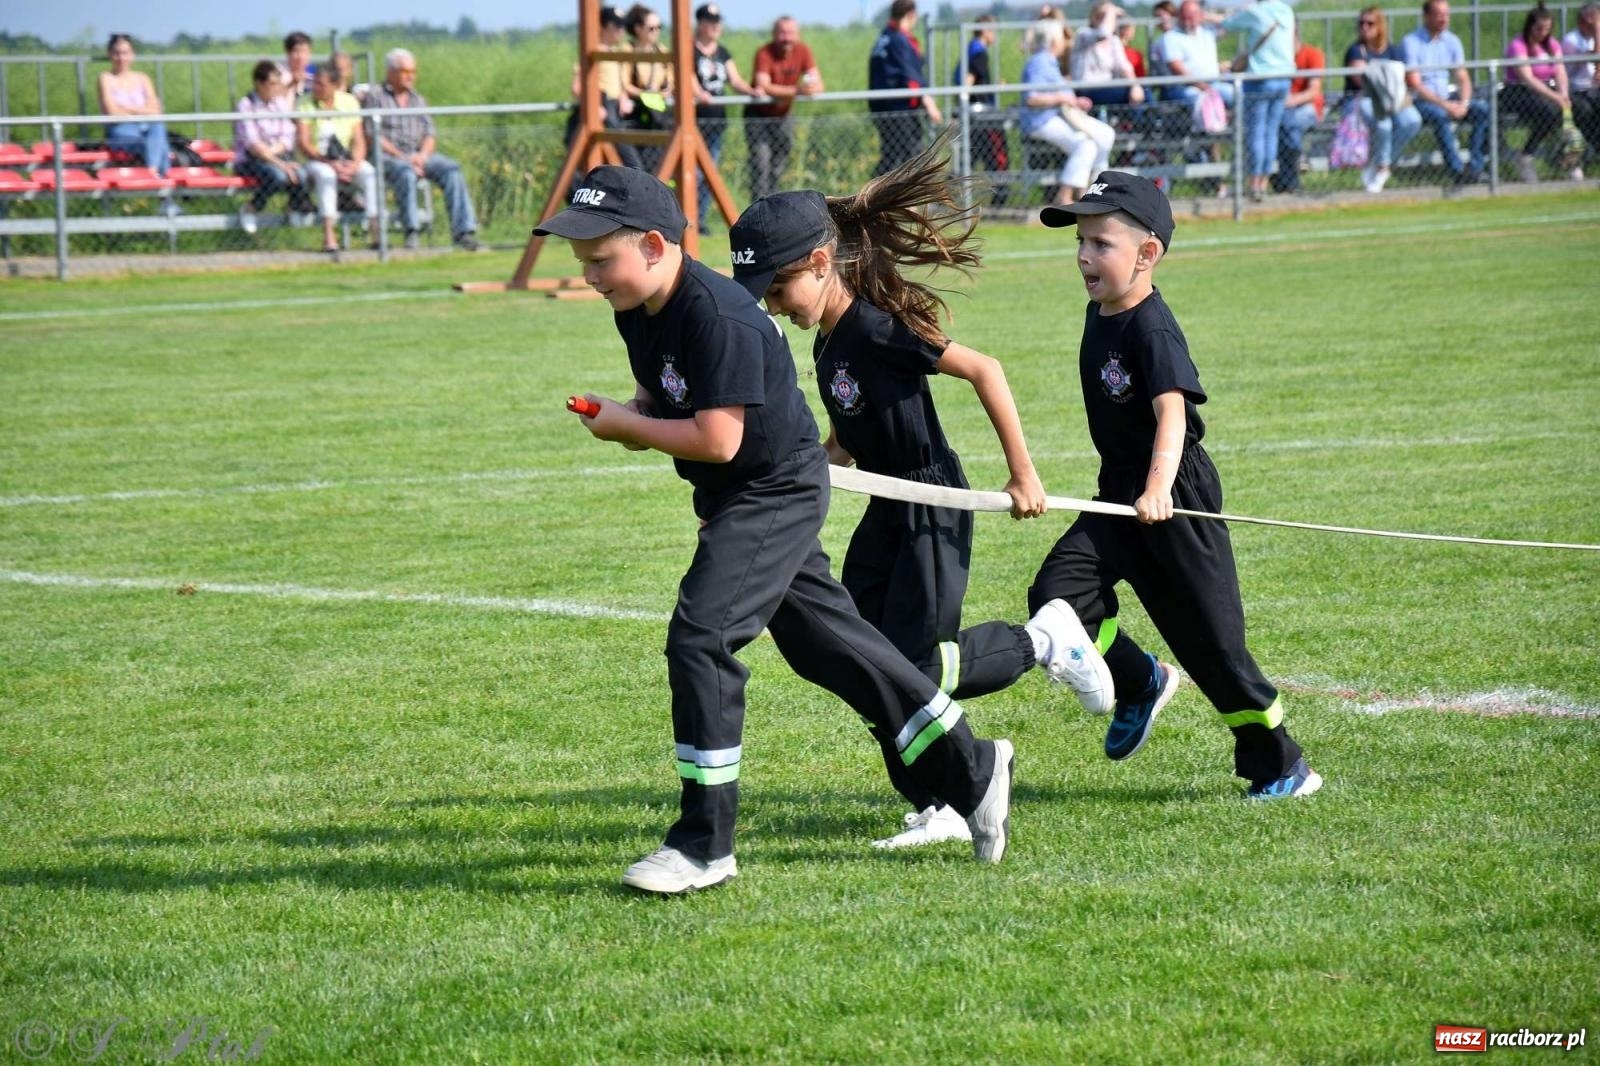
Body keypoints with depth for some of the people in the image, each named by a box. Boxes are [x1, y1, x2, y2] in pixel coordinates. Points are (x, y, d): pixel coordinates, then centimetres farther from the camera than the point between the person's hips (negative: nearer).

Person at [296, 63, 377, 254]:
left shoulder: (349, 102, 6)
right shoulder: (304, 104, -2)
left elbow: (359, 141, 3)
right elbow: (303, 144, -10)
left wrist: (354, 164, -17)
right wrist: (330, 164, -20)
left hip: (347, 161, 3)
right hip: (316, 161, -3)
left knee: (369, 173, -27)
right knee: (325, 174, -37)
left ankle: (376, 229, -30)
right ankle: (328, 235, -43)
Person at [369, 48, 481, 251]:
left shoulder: (418, 100, 23)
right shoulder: (376, 97, 6)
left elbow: (430, 137, 16)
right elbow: (374, 137, -5)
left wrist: (422, 155, -7)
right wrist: (401, 157, -14)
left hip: (419, 155, 5)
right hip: (388, 156, -5)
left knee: (452, 169, -22)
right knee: (406, 173, -39)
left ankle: (463, 231, -31)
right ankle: (411, 231, -41)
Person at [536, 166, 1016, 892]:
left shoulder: (717, 316, -27)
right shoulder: (637, 312, 2)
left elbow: (717, 440, -30)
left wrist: (625, 425, -18)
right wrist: (631, 420, -4)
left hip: (774, 494, -10)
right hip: (738, 498, 10)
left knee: (699, 638, -17)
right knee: (828, 645, 14)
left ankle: (704, 845, -11)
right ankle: (970, 772, 25)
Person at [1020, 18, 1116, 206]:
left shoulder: (1050, 62, 20)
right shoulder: (1038, 63, -14)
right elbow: (1031, 99, -24)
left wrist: (1074, 102, 12)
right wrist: (1061, 98, -18)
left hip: (1060, 116, 11)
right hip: (1042, 121, -11)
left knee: (1107, 134, 5)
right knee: (1085, 144, -28)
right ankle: (1064, 197, -28)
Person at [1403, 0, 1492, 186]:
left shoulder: (1452, 41, 11)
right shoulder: (1411, 43, -8)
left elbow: (1463, 78, 10)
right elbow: (1414, 85, -14)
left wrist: (1463, 104, -11)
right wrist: (1444, 105, -22)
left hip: (1448, 99, 6)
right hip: (1420, 101, -6)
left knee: (1484, 110, -19)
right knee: (1440, 116, -38)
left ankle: (1474, 167, -23)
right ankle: (1457, 171, -37)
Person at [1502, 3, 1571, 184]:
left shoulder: (1552, 45, 14)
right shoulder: (1518, 46, -9)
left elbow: (1560, 72, 4)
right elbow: (1527, 78, -20)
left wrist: (1563, 94, -19)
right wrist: (1554, 96, -31)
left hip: (1547, 89, 7)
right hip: (1519, 92, -7)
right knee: (1550, 111, -35)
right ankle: (1525, 158, -22)